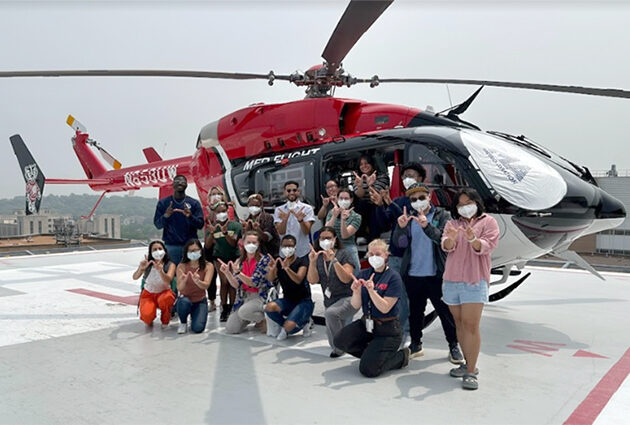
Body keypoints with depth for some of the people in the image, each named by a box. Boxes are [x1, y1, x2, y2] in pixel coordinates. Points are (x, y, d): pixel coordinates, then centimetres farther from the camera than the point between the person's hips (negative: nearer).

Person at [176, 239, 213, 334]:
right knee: (184, 302, -37)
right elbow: (179, 288, -18)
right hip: (185, 299, 0)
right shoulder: (182, 266, -9)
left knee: (198, 328, -20)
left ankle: (194, 317, 19)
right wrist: (183, 281, -43)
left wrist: (197, 281, -46)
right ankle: (183, 322, -3)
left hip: (200, 301, 0)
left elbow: (206, 285, -22)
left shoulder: (208, 266, -8)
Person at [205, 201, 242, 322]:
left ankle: (231, 308, 9)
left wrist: (225, 232, -33)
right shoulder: (212, 226, -3)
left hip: (234, 257, -1)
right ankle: (224, 309, 3)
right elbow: (208, 246, -8)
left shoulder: (235, 225, -8)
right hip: (219, 257, 1)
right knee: (224, 281, -7)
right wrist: (212, 233, -25)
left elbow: (233, 243, -17)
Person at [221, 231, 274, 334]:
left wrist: (238, 272, -29)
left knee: (243, 311, -34)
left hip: (260, 297, -5)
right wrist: (227, 273, -19)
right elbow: (236, 285, -2)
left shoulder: (264, 260, -9)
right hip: (244, 297, 5)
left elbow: (254, 283, -17)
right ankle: (254, 317, 22)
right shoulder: (239, 262, 6)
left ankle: (265, 319, -3)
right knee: (230, 329, -5)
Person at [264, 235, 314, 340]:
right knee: (269, 307, -28)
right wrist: (271, 269, -32)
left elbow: (298, 279, -25)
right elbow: (271, 279, -10)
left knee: (288, 326, -30)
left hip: (304, 301, -5)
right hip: (288, 300, 5)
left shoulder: (302, 261, -6)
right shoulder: (279, 262, 7)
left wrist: (287, 268, -42)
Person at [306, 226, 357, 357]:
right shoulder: (317, 257, 4)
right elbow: (313, 280, -7)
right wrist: (312, 262, -20)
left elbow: (346, 279, -19)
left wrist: (334, 260, -27)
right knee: (332, 336, 7)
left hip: (347, 298, -5)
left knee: (330, 313, -34)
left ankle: (339, 347, -15)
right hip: (330, 301, 6)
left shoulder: (343, 255, -7)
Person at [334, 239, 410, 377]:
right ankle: (373, 354, 9)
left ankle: (401, 356, 15)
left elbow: (385, 308, -19)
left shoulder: (393, 277, -13)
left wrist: (371, 290, -31)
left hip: (387, 330, -5)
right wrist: (356, 292, -20)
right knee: (340, 340, -18)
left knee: (368, 370, -12)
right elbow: (356, 306, 0)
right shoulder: (363, 274, 2)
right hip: (366, 323, 6)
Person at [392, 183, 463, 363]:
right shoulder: (409, 217, 6)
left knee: (445, 311, 6)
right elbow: (399, 243, -3)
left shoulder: (442, 216, -1)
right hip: (412, 274, 3)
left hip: (436, 274, -3)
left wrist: (427, 226, -30)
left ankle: (453, 346, 20)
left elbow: (445, 239, -17)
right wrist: (401, 227, -22)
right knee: (415, 311, 14)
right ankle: (415, 344, 28)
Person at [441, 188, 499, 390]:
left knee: (471, 325, -9)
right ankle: (468, 363, 23)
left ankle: (471, 372, -5)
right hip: (452, 280, 5)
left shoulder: (488, 222, 4)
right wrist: (451, 238, -26)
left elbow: (487, 246, -9)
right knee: (460, 324, 11)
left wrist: (473, 239, -29)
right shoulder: (452, 223, 14)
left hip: (475, 280, -4)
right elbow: (446, 246, -2)